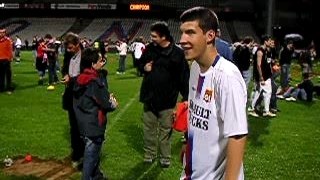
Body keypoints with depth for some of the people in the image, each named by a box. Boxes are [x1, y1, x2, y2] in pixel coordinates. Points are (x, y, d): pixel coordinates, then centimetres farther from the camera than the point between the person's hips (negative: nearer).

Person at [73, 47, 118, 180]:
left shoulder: (81, 78, 2)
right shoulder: (95, 81, -23)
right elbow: (105, 104, -19)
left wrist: (108, 97, -3)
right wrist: (113, 104, 1)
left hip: (83, 123, 9)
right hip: (94, 125, -9)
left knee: (93, 152, 23)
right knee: (91, 154, 6)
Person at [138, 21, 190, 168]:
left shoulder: (177, 53, -12)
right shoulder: (150, 48, 0)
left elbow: (184, 76, -10)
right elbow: (140, 63, 16)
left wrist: (186, 97, -12)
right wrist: (144, 68, -8)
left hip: (167, 98, -4)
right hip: (149, 95, 4)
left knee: (165, 129, 9)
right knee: (148, 127, 13)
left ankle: (165, 157, 23)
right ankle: (149, 153, 29)